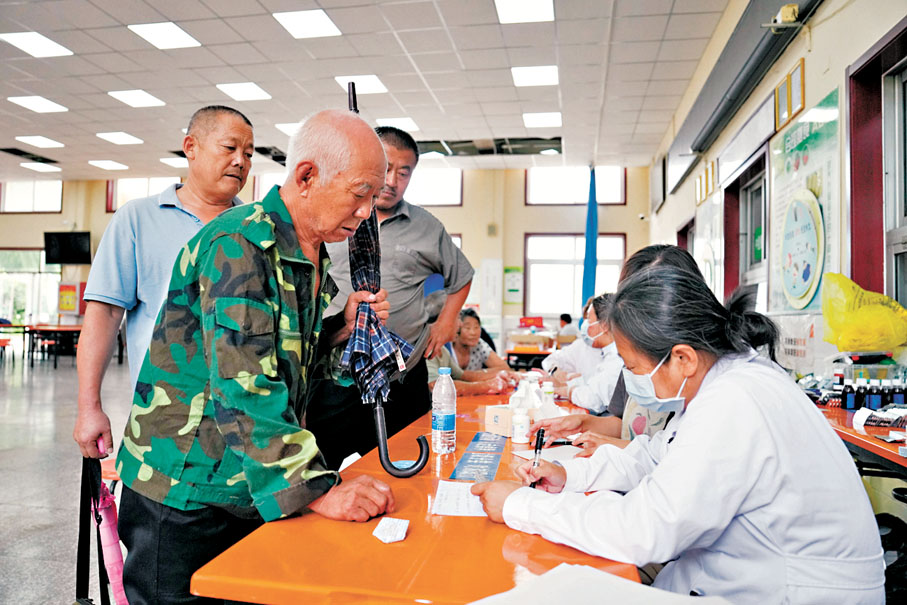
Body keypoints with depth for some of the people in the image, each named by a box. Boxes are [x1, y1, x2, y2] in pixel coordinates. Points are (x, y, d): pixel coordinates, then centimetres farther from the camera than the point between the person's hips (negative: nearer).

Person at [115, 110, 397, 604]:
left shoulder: (311, 256, 7)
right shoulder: (240, 244, -21)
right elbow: (243, 387, -30)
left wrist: (341, 326, -3)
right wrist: (315, 489, -32)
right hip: (185, 494, -8)